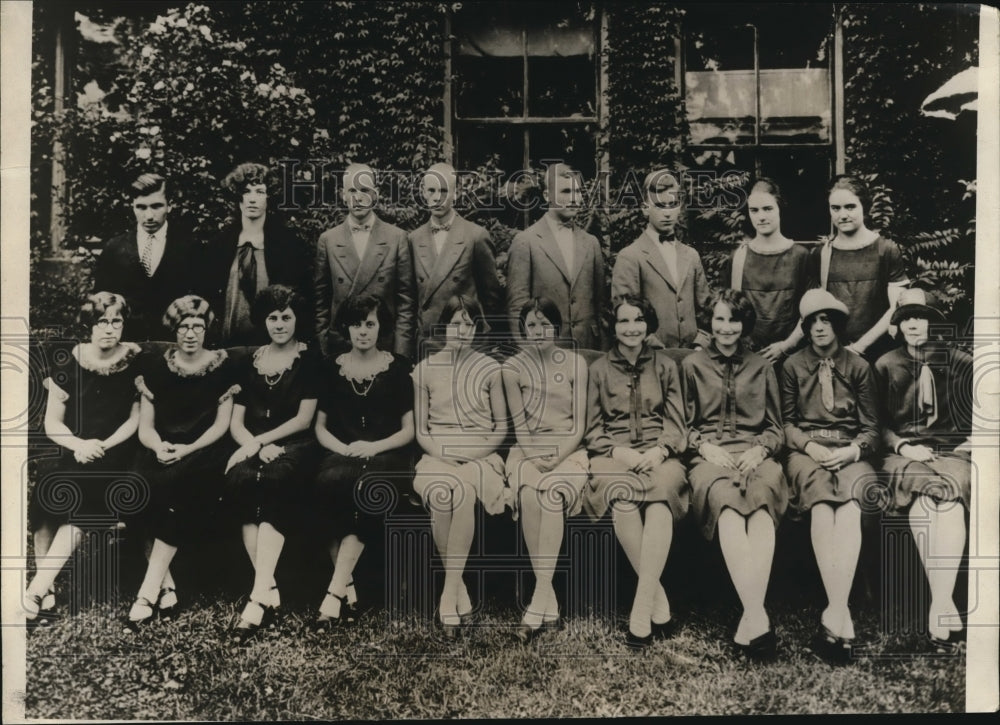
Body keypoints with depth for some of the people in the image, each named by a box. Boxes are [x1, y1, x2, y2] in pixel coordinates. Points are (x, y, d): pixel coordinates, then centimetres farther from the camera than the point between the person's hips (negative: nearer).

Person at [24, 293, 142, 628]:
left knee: (76, 498, -26)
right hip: (73, 455, 3)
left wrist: (102, 446, -15)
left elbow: (137, 418, -2)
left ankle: (37, 589, -21)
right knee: (45, 495, -23)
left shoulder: (136, 361, -2)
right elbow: (52, 423, 2)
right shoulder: (68, 362, 1)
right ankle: (46, 594, -14)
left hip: (116, 457, -2)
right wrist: (79, 444, -16)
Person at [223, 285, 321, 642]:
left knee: (275, 481, -36)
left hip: (294, 446, -3)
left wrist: (260, 441, -9)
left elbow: (304, 419, 0)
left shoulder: (309, 358, 7)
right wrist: (255, 447, -9)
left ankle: (259, 596, -40)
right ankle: (270, 590, -32)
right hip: (254, 447, 3)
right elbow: (236, 423, 12)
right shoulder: (250, 361, 18)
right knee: (239, 479, -31)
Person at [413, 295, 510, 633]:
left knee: (464, 492, -35)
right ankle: (459, 589, -19)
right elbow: (420, 429, 11)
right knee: (442, 494, -34)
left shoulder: (490, 369, 8)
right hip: (438, 456, 1)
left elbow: (501, 427, 8)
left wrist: (471, 454, -7)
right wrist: (441, 454, -7)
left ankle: (449, 593, -28)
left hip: (479, 456, -1)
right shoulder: (425, 370, 10)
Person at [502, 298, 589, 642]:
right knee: (528, 494, -32)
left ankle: (538, 599, -32)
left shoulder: (575, 363, 6)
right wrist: (533, 457, -13)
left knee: (553, 492, -32)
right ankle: (549, 599, -29)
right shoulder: (513, 367, 7)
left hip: (568, 449, 0)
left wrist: (556, 458, -12)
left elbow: (579, 424, 1)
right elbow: (519, 423, 3)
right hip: (528, 450, 1)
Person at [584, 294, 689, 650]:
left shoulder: (665, 365, 17)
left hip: (659, 454, 0)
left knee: (660, 502, -35)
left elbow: (675, 421, 11)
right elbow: (593, 428, 11)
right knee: (623, 501, -35)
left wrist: (659, 451, -10)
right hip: (614, 454, 0)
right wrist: (619, 451, -8)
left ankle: (641, 609, -34)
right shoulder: (599, 369, 15)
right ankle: (659, 601, -25)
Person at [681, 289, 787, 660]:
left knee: (762, 496, -38)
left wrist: (760, 449, -2)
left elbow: (776, 428, 20)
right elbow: (684, 424, 16)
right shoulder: (692, 364, 21)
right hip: (709, 456, -1)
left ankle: (750, 617, -46)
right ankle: (757, 615, -46)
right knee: (726, 499, -39)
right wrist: (705, 446, -4)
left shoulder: (761, 366, 24)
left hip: (754, 454, 1)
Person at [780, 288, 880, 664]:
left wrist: (853, 450, -10)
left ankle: (833, 618, -43)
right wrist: (809, 446, -8)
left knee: (850, 507, -35)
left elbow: (871, 428, 12)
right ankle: (843, 619, -41)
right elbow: (786, 422, 12)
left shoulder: (859, 366, 15)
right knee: (821, 506, -35)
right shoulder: (792, 366, 15)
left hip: (850, 452, 1)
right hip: (806, 450, 0)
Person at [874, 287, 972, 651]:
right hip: (906, 454, 0)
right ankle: (946, 606, -33)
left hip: (952, 453, 0)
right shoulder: (886, 366, 12)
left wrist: (971, 443, -2)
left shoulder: (959, 362, 13)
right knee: (939, 495, -34)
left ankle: (938, 607, -37)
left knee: (947, 498, -35)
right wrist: (902, 446, -7)